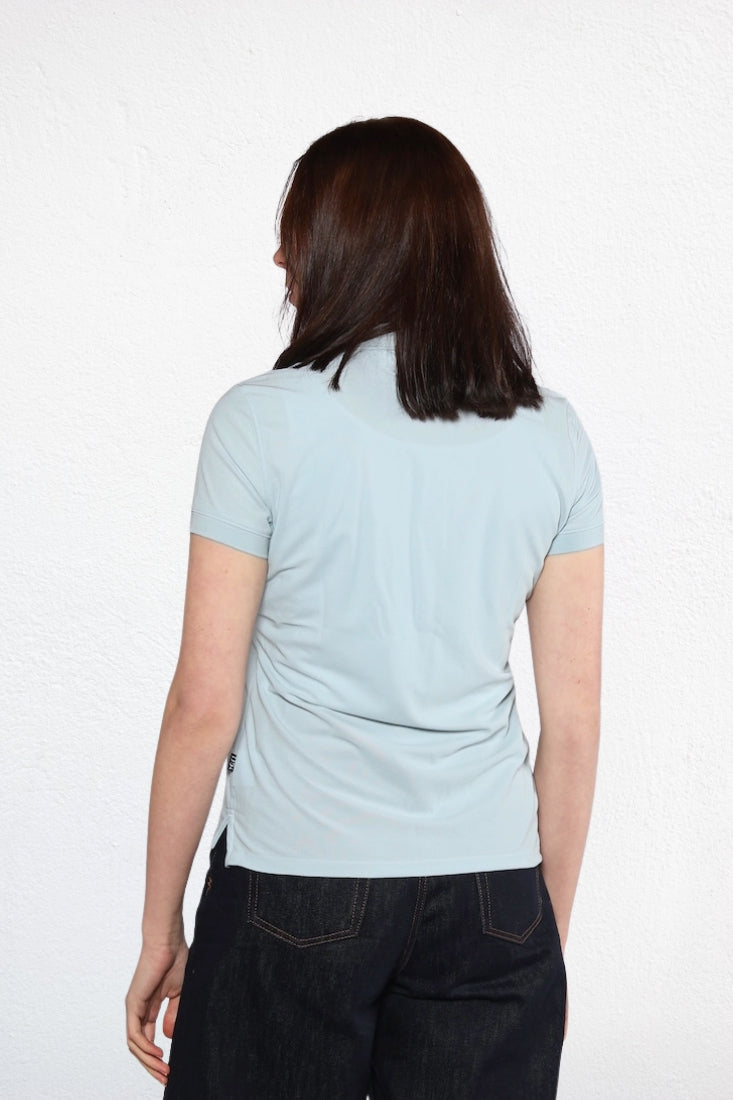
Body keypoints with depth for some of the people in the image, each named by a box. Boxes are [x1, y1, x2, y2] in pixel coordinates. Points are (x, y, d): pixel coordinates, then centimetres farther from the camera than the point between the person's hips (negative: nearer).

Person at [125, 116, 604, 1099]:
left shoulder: (262, 421, -8)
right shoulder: (553, 438, 1)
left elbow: (205, 704, -7)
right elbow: (574, 718, 3)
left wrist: (161, 927, 4)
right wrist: (551, 929, 14)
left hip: (293, 890, -2)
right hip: (492, 893, 3)